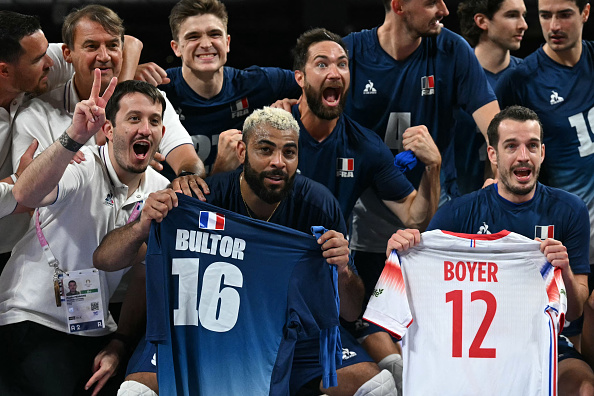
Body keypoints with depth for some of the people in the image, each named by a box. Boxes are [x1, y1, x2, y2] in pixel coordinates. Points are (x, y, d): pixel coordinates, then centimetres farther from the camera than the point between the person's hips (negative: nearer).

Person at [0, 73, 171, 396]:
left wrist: (118, 344, 2)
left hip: (98, 333, 6)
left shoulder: (161, 192, 5)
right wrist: (74, 137, -49)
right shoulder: (79, 167, -12)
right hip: (31, 319, -6)